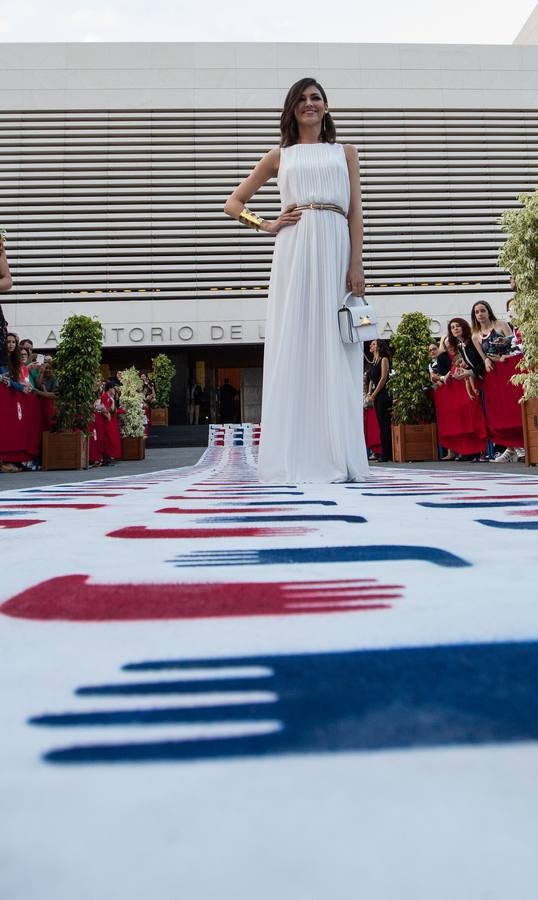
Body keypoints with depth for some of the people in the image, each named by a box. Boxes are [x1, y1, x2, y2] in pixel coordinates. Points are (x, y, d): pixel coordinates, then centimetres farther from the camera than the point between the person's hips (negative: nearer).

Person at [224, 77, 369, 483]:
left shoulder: (345, 152, 20)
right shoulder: (280, 156, 19)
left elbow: (355, 212, 9)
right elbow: (234, 202, 21)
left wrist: (357, 264, -4)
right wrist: (267, 225, 5)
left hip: (337, 250, 1)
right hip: (295, 250, 0)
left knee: (336, 351, -4)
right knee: (293, 346, -7)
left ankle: (339, 458, 0)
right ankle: (295, 459, -5)